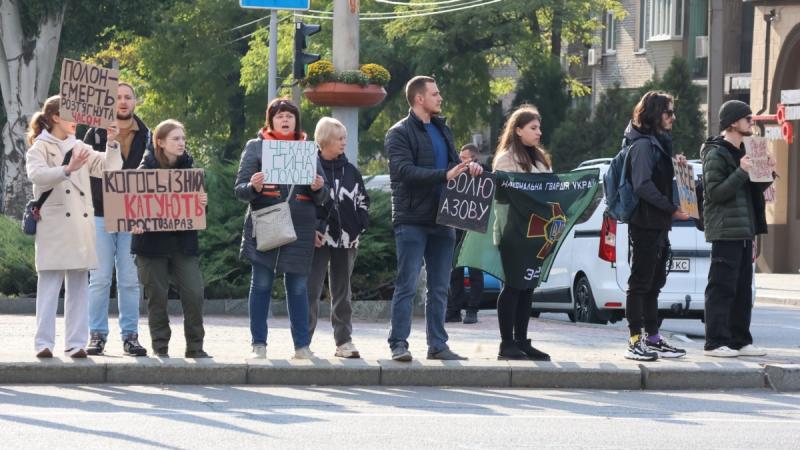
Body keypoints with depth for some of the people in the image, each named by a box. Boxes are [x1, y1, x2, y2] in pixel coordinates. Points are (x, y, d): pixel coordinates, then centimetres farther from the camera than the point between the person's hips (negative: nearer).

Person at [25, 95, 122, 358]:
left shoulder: (79, 148, 17)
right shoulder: (40, 148, 1)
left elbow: (109, 168, 11)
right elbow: (37, 175, -18)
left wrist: (112, 143, -5)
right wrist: (67, 170, -31)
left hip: (81, 225, 5)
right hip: (53, 225, -5)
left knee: (79, 285, 3)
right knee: (50, 284, -7)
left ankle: (76, 343, 3)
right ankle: (44, 343, -8)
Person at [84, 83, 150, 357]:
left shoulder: (145, 136, 8)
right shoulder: (95, 134, 4)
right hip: (100, 215, -1)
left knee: (130, 280, 3)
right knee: (100, 279, -1)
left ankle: (130, 335, 7)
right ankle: (97, 335, 3)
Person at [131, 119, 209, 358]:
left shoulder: (188, 167, 7)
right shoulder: (147, 168, -4)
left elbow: (199, 200, 11)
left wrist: (202, 202, -12)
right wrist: (135, 221, -26)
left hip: (183, 242, 3)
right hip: (152, 242, -3)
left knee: (194, 294, -5)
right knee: (157, 296, 2)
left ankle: (195, 347, 6)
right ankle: (160, 348, 12)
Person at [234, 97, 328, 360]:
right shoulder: (255, 147, 7)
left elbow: (322, 198, 12)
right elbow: (239, 190, 3)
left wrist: (318, 189, -11)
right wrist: (253, 187, -19)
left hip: (300, 227, 2)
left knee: (298, 287, 3)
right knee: (261, 284, -1)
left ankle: (302, 346, 7)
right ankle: (259, 345, 3)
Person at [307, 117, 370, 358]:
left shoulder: (350, 171, 11)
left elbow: (363, 201, 16)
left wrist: (358, 228, 3)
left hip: (346, 239, 5)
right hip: (318, 239, -5)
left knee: (342, 291, 10)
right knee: (311, 291, -7)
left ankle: (344, 341, 15)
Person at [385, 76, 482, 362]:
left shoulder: (442, 130, 18)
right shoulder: (399, 133, -6)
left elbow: (454, 164, 21)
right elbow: (405, 170, -19)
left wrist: (469, 167, -3)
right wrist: (445, 175, -27)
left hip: (442, 220, 7)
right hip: (412, 220, -7)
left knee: (439, 288, 9)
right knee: (407, 286, -6)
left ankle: (437, 344, 15)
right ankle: (399, 344, -4)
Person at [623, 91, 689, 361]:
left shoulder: (658, 142, 19)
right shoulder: (643, 144, -12)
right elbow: (643, 185, -21)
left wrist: (677, 167, 8)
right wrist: (672, 209, -19)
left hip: (659, 225, 10)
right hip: (646, 224, -10)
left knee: (654, 283, 13)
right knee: (641, 283, -7)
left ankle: (652, 339, 18)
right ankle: (636, 342, -6)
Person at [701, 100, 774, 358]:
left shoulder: (742, 152, 19)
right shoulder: (716, 154, -10)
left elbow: (754, 190, 24)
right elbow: (714, 192, -17)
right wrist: (741, 172, -23)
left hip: (744, 230, 9)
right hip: (725, 231, -9)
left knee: (743, 289, 10)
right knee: (722, 288, -8)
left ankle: (740, 341, 15)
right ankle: (715, 342, -7)